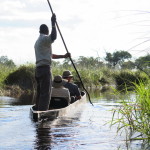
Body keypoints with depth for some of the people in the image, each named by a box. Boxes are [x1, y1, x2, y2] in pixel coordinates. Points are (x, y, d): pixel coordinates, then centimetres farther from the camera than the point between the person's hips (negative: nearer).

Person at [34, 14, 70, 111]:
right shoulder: (44, 39, -4)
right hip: (45, 68, -10)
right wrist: (53, 23, -20)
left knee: (40, 93, 10)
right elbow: (53, 37, -29)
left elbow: (51, 55, 30)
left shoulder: (37, 42, 27)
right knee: (46, 93, -13)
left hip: (38, 69, 10)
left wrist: (64, 56, 25)